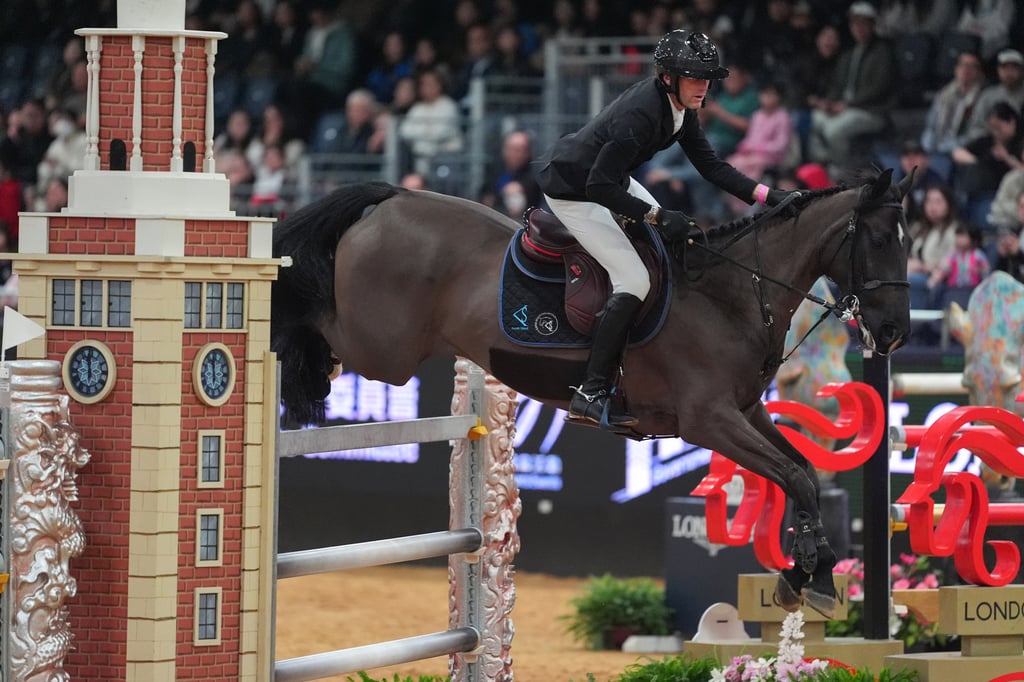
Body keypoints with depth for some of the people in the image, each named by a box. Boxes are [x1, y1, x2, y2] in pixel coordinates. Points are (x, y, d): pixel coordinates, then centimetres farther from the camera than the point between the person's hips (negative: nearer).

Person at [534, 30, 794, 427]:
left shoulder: (679, 106, -4)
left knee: (671, 235, 20)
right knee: (634, 283, -16)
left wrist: (766, 196, -7)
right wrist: (658, 217, -31)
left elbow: (710, 166, 3)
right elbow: (600, 188, -32)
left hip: (602, 175, 10)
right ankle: (591, 395, -13)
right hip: (572, 192, -10)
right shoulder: (640, 114, -33)